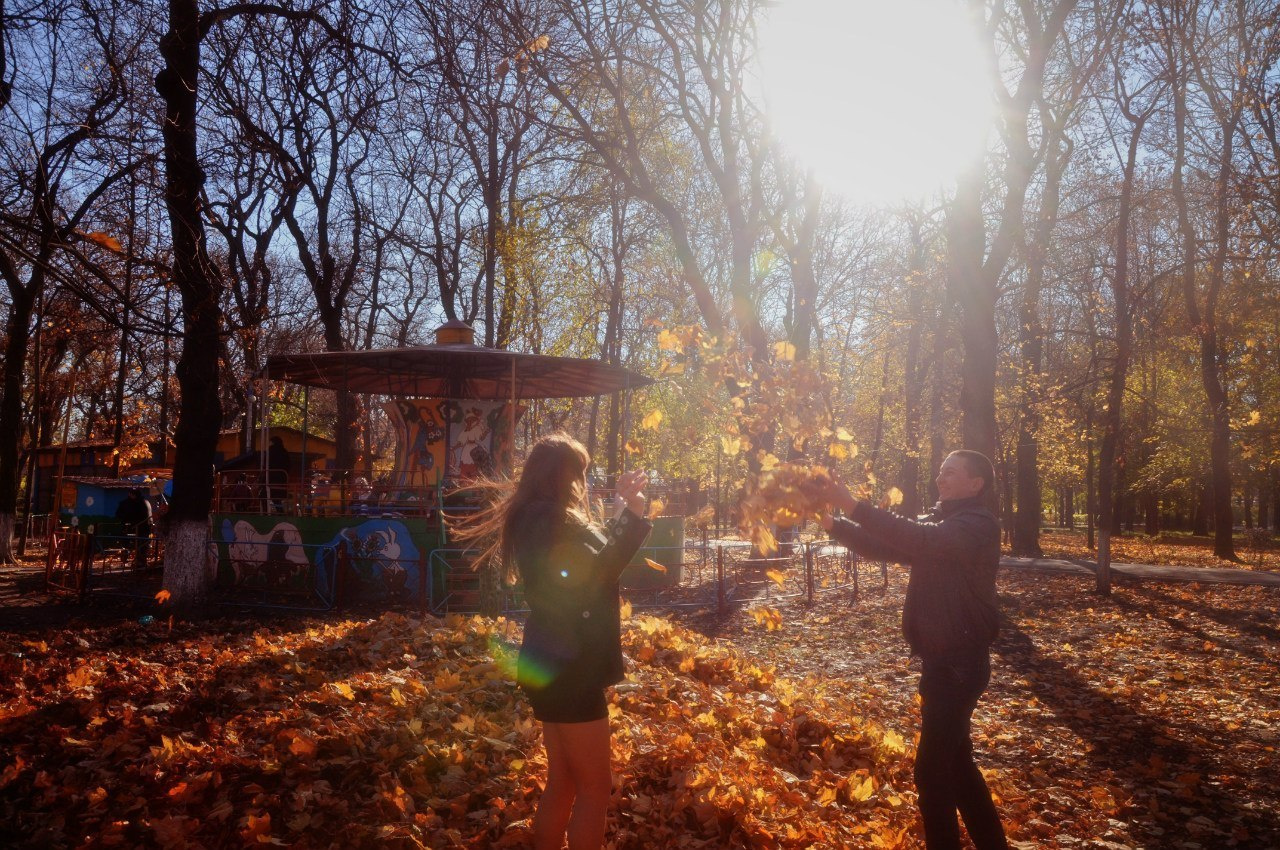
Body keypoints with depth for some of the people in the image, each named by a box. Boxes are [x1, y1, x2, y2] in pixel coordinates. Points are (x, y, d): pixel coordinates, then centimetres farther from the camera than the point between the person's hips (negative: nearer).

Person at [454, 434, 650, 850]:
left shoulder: (537, 517, 15)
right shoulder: (551, 519, -17)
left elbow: (594, 556, 23)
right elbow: (589, 576, -26)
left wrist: (624, 509, 16)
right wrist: (632, 516, -27)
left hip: (556, 665, 10)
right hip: (567, 670, -10)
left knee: (562, 782, 18)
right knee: (594, 786, -1)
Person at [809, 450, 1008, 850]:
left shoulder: (979, 525, -15)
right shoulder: (940, 521, 13)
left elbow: (920, 539, -33)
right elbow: (886, 547, 9)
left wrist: (853, 505, -38)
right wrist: (833, 523, -5)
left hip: (960, 662, -10)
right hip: (942, 657, 10)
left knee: (932, 768, -7)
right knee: (954, 758, 20)